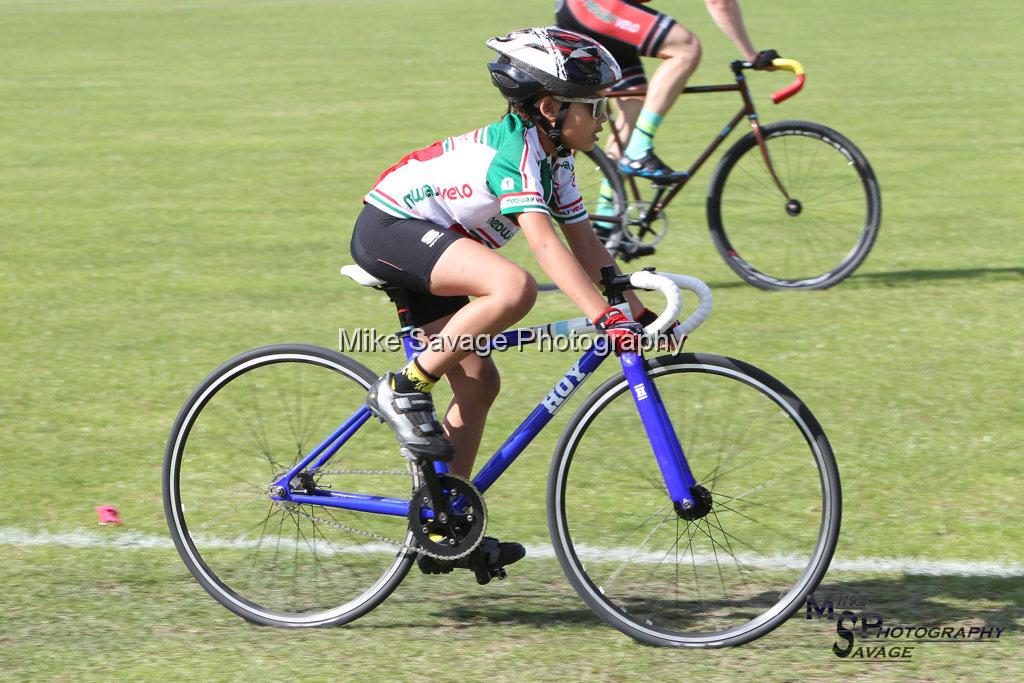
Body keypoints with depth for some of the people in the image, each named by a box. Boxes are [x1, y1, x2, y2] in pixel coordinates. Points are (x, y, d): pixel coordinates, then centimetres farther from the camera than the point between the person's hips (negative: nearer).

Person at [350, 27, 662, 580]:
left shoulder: (553, 158, 9)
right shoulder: (514, 148, -22)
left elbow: (586, 248, 11)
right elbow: (543, 243, -34)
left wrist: (641, 314, 3)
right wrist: (605, 319, -41)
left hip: (423, 250, 10)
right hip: (389, 229, -10)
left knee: (478, 382, 7)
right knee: (514, 287, -32)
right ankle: (404, 390, -19)